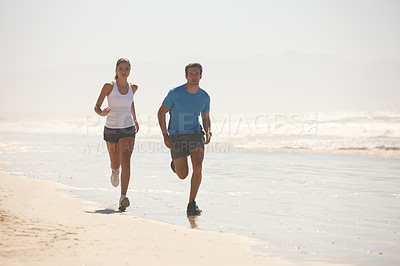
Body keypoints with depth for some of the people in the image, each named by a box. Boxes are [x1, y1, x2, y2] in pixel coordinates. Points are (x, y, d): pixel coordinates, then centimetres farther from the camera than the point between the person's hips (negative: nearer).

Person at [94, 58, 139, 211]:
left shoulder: (133, 88, 4)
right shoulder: (109, 86, -6)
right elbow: (96, 107, -6)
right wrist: (102, 113, -29)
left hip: (128, 130, 1)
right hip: (111, 129, -1)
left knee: (125, 161, -19)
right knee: (115, 164, 14)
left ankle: (123, 197, -26)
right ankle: (115, 171, 54)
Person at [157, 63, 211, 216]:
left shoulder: (205, 97, -3)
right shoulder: (175, 93, -13)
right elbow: (161, 112, -3)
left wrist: (208, 133, -6)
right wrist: (165, 136, -11)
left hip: (195, 134, 2)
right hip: (177, 137, -2)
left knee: (198, 166, -22)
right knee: (183, 175, -1)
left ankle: (192, 205, -15)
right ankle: (176, 163, 39)